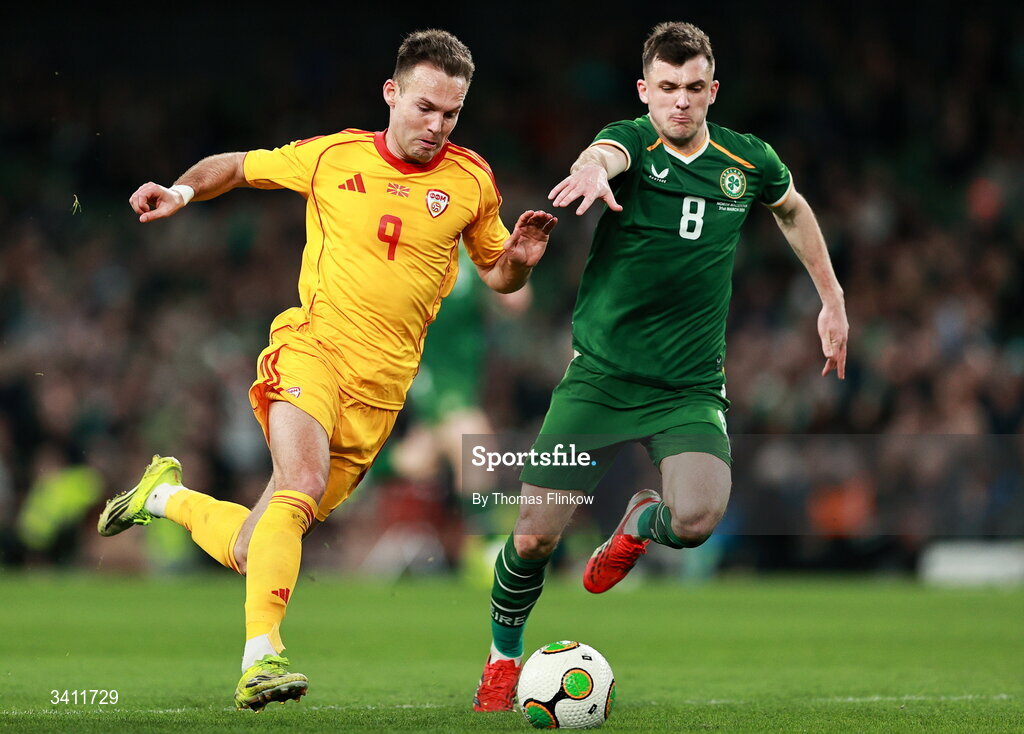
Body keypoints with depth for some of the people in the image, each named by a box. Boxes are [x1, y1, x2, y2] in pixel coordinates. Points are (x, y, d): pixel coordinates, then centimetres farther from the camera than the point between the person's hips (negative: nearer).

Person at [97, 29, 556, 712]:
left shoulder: (471, 181, 5)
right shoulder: (333, 156, 3)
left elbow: (497, 275, 17)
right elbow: (235, 167, 17)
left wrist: (517, 261, -6)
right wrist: (183, 192, -2)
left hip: (380, 387, 2)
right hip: (311, 347, -2)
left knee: (252, 550, 2)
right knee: (303, 484, -32)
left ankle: (167, 495, 32)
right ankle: (260, 658, -34)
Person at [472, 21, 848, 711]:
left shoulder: (749, 162, 2)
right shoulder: (631, 143, -9)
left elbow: (793, 209, 25)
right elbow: (604, 155, -36)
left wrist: (833, 300, 24)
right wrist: (593, 170, -60)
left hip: (690, 388, 1)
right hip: (599, 377, -1)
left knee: (696, 519, -25)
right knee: (534, 536, -6)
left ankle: (643, 521, 14)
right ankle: (504, 655, 24)